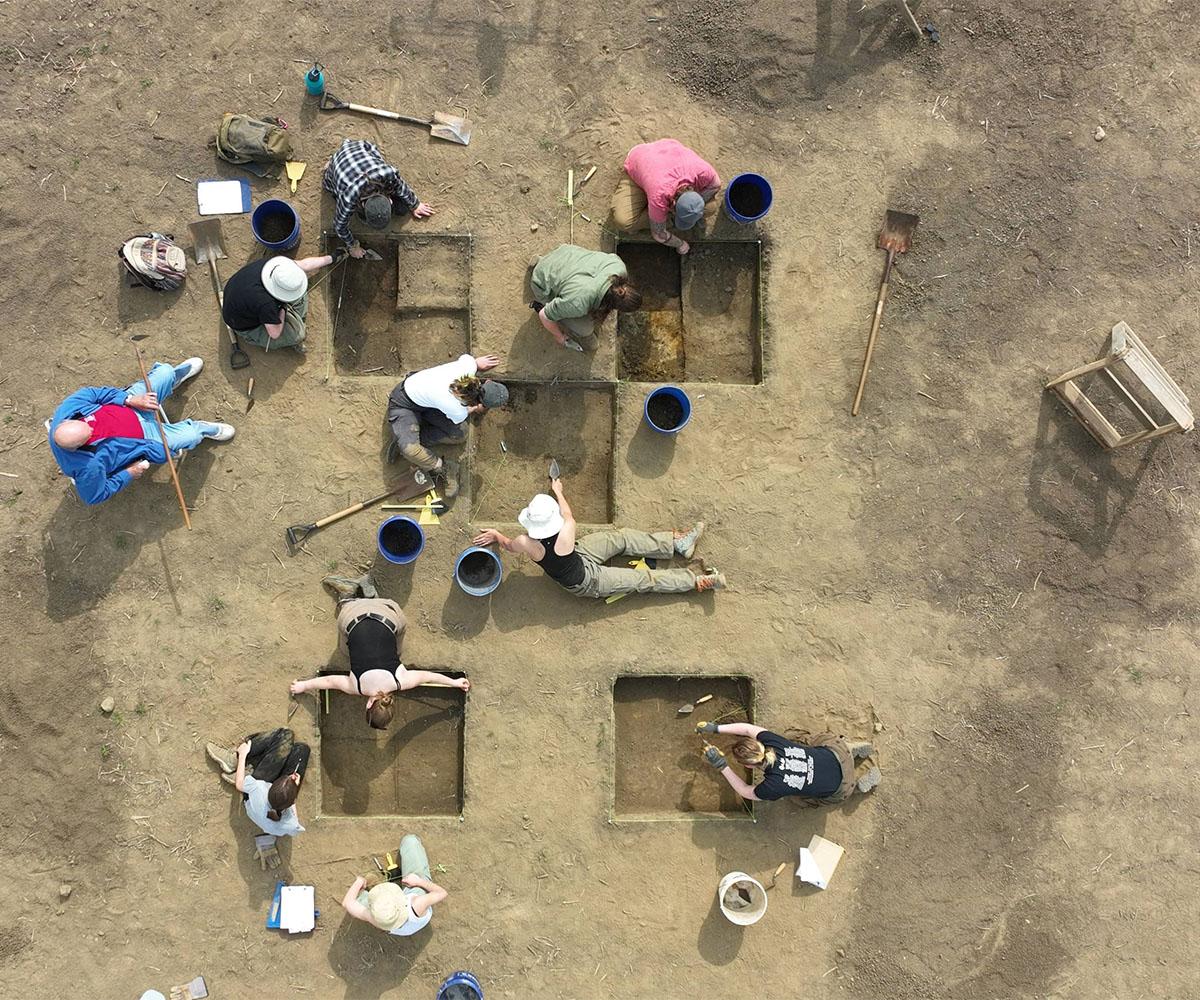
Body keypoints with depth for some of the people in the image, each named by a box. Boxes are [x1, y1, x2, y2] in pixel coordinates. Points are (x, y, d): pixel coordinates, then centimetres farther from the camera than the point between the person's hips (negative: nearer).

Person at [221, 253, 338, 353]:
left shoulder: (275, 264, -26)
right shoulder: (266, 304, -45)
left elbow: (303, 265, -5)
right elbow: (275, 334, -29)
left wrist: (330, 259, 7)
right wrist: (282, 308, -15)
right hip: (245, 325, -7)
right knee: (296, 334, -18)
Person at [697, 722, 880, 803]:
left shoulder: (773, 787, -30)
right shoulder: (771, 742, -21)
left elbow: (745, 791, -11)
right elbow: (748, 728, -3)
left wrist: (721, 766, -18)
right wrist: (716, 728, -3)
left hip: (841, 787, -4)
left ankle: (865, 773, 26)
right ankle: (853, 749, 26)